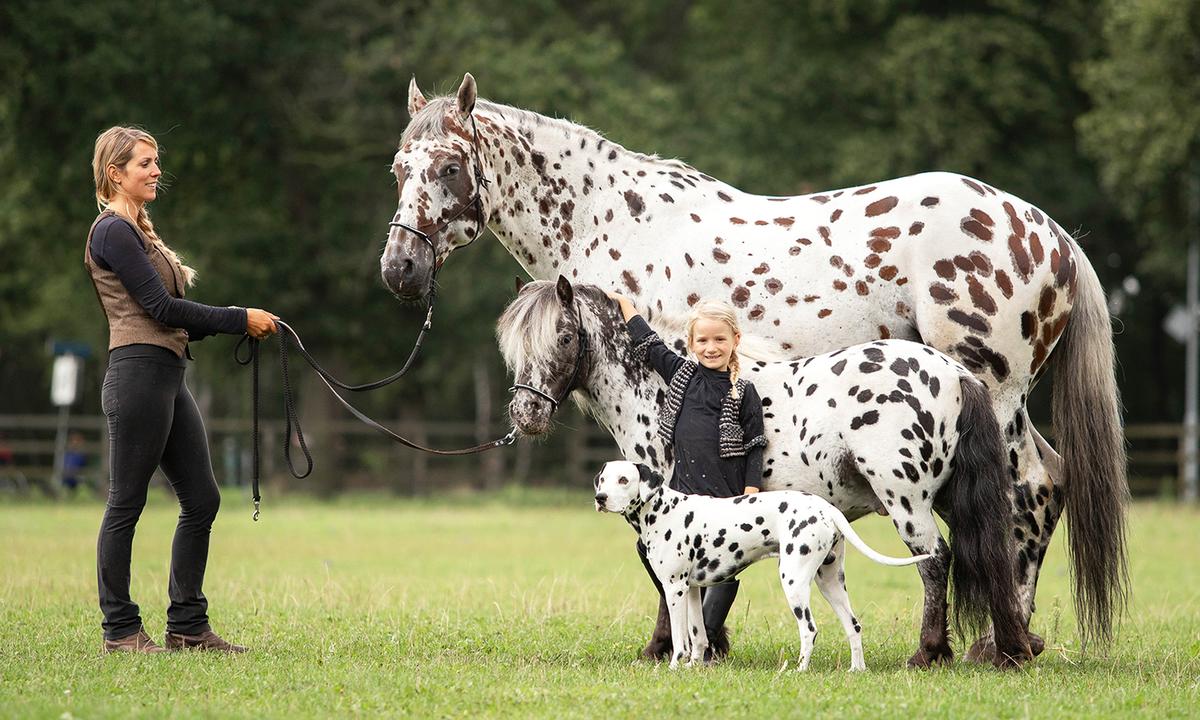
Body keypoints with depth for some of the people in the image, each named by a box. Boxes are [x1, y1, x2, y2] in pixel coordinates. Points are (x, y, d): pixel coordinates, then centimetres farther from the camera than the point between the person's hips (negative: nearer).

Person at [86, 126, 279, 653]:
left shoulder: (137, 231, 21)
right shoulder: (113, 232, -10)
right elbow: (161, 307, -16)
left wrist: (239, 322, 7)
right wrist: (241, 320, -11)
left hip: (167, 379, 10)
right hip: (138, 377, -10)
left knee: (201, 499, 8)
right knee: (126, 504, -3)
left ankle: (187, 625, 13)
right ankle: (120, 630, 2)